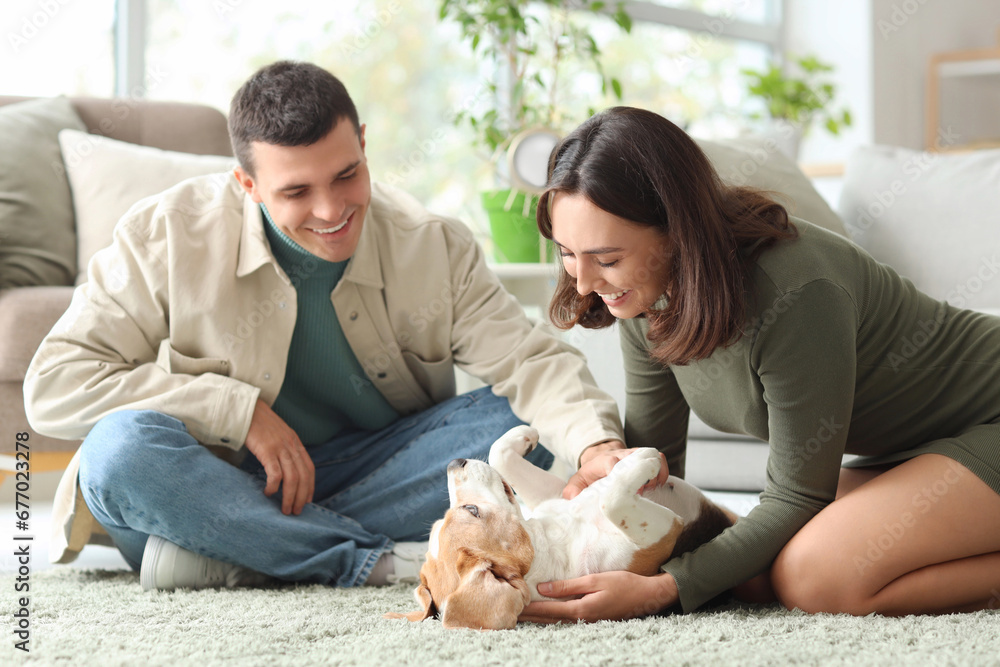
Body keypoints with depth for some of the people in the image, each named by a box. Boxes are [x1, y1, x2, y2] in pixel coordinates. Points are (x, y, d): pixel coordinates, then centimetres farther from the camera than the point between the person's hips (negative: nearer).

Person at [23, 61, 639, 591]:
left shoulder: (434, 247, -5)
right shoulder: (168, 235, -12)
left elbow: (531, 361, -13)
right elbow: (53, 382, -15)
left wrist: (599, 445, -36)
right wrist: (241, 409, -20)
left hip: (368, 474, 3)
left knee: (522, 422, -19)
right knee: (121, 447, -34)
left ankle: (224, 557, -24)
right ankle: (380, 562, -25)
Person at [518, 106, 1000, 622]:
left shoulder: (793, 294, -33)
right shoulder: (643, 298, -9)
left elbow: (797, 496, -26)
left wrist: (663, 590, -33)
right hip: (905, 451, 9)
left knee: (817, 578, -28)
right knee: (754, 578, -8)